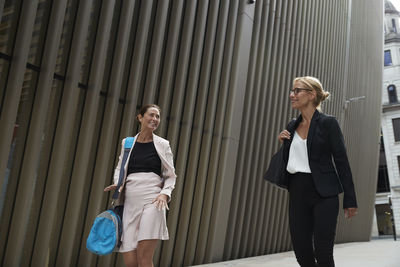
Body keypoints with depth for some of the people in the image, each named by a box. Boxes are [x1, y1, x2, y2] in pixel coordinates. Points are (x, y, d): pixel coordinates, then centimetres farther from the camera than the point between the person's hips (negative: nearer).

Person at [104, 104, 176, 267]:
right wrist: (117, 184, 3)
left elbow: (170, 176, 10)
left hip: (152, 201, -2)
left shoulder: (162, 145, 8)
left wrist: (164, 194, -8)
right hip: (130, 203, 3)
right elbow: (119, 168, 24)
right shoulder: (127, 143, 13)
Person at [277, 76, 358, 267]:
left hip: (323, 193, -5)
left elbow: (342, 161, -6)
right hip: (297, 192, 6)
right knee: (301, 252, 6)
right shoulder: (292, 126, 12)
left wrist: (350, 200, -8)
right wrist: (282, 142, 2)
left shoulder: (327, 123, -5)